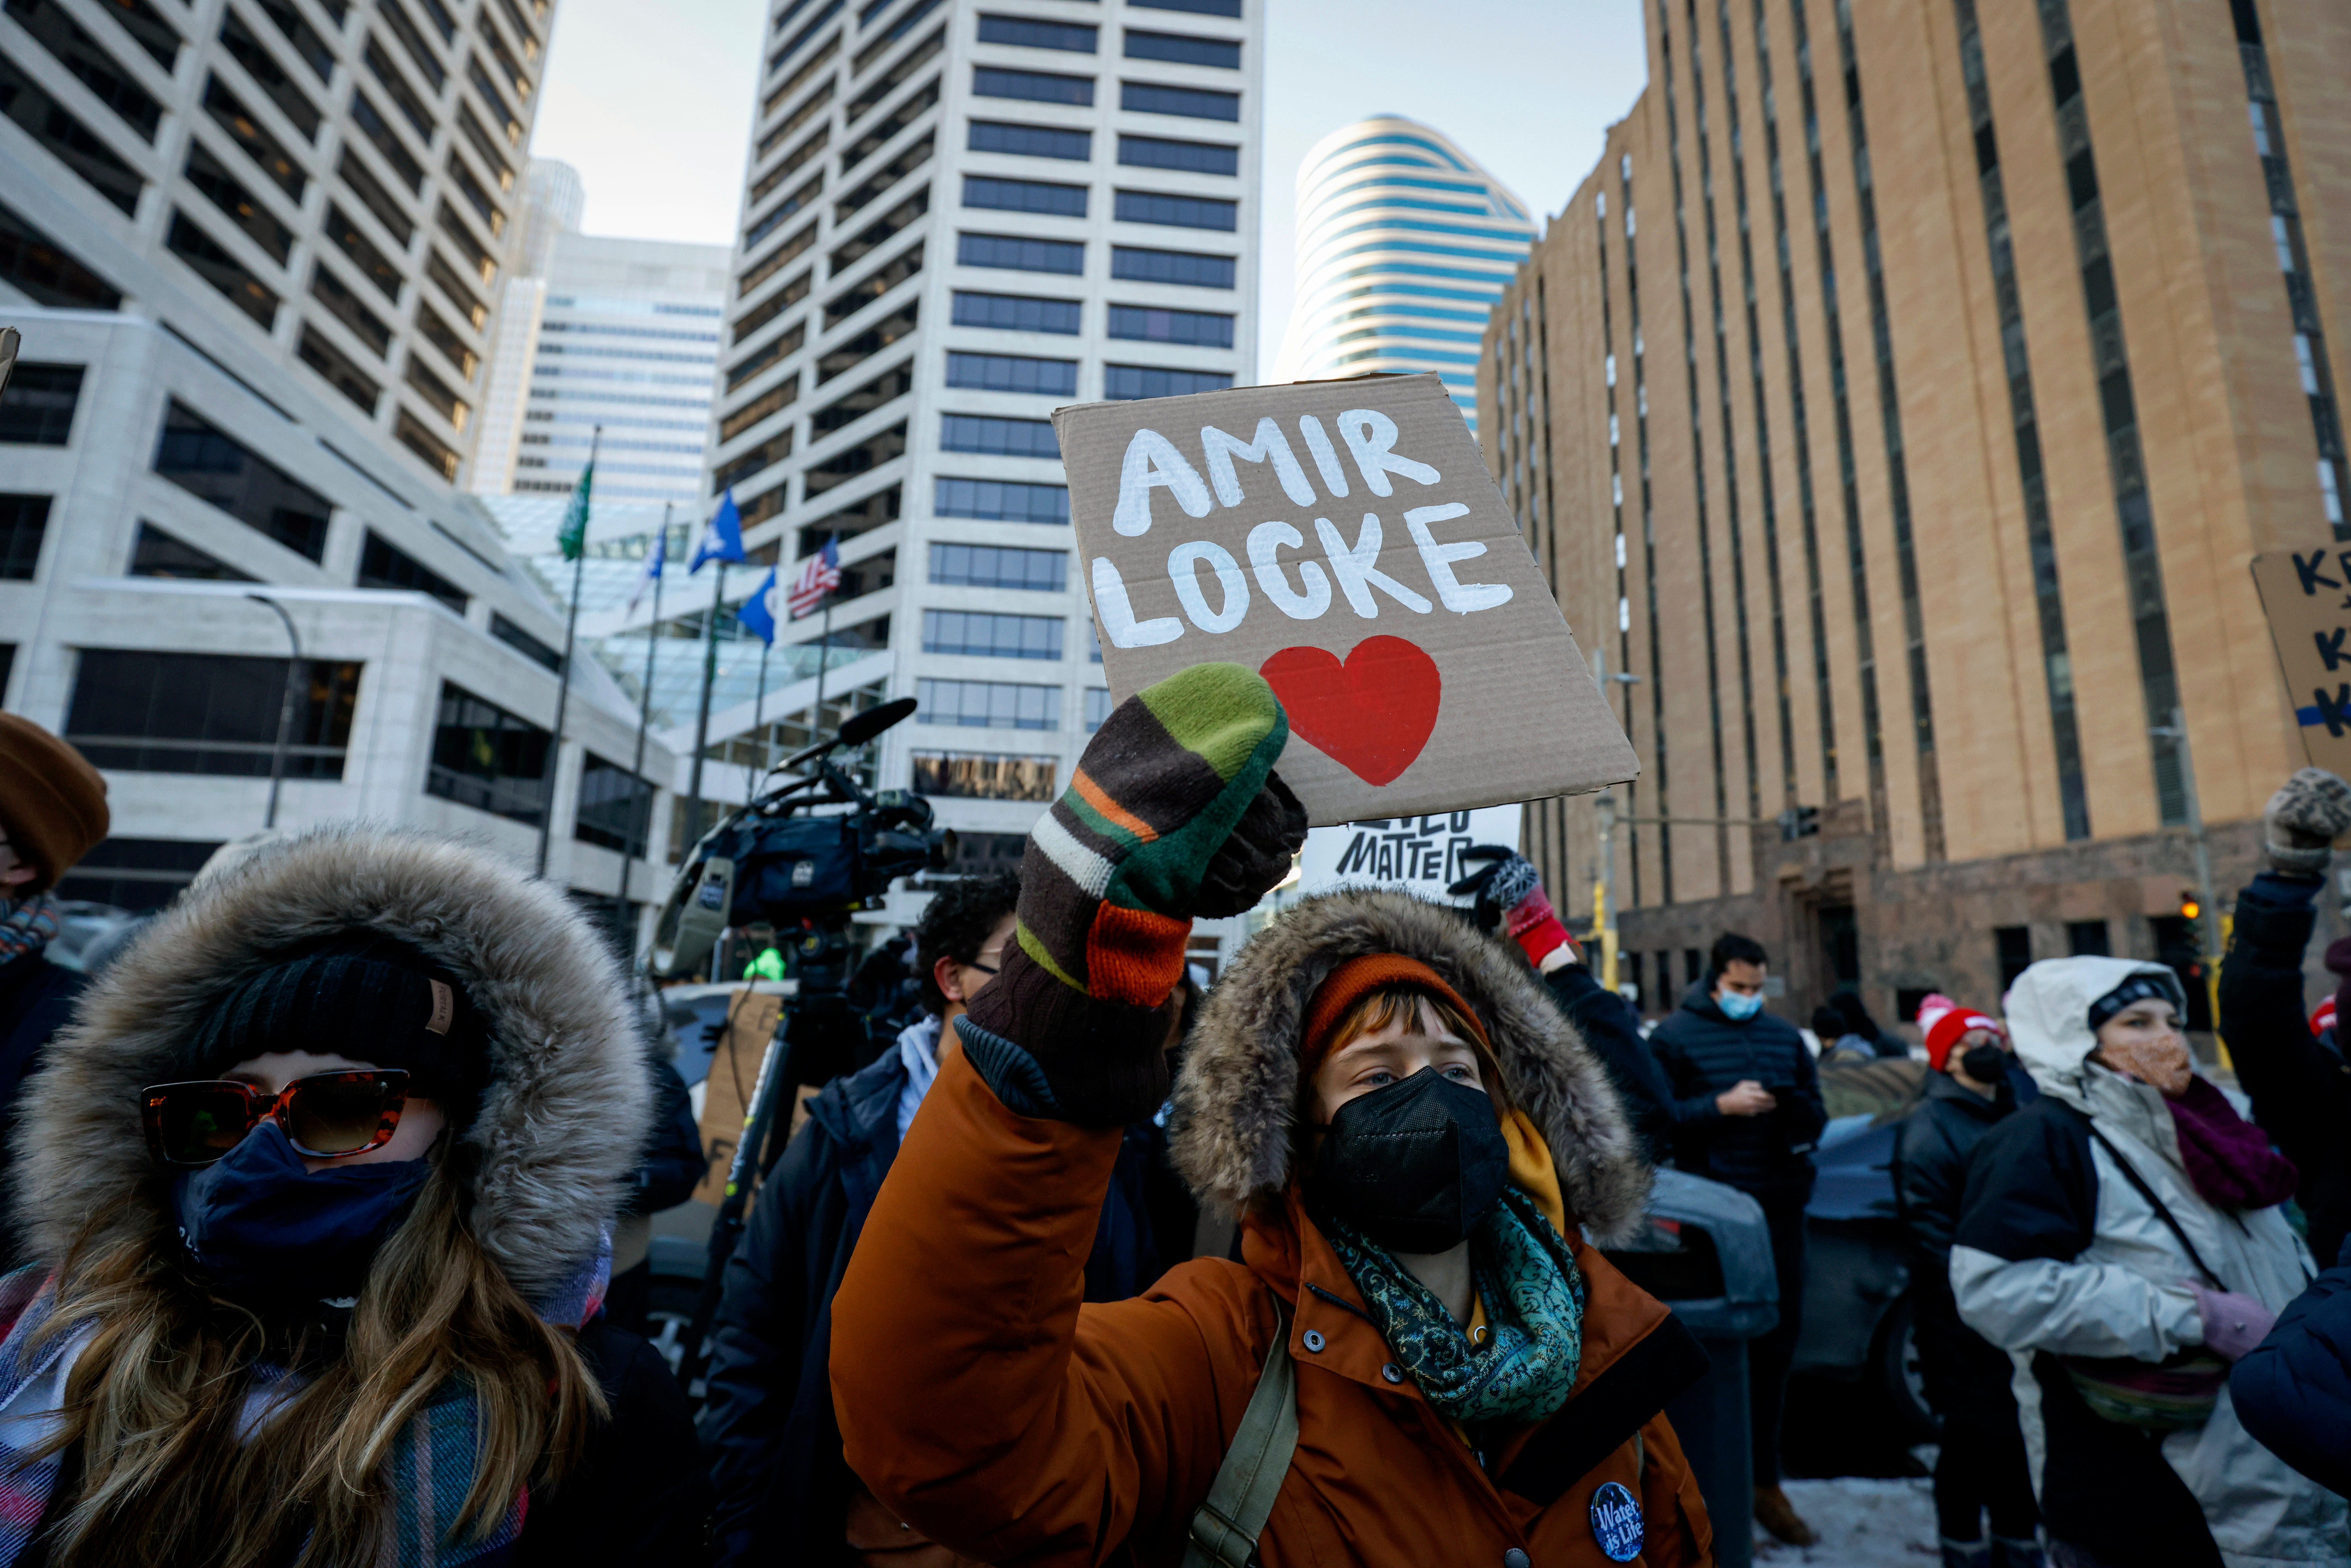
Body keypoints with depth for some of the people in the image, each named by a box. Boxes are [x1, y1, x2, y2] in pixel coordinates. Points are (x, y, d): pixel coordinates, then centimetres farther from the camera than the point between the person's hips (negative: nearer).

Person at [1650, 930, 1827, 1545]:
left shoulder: (1786, 1037, 11)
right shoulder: (1675, 1036, -3)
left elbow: (1817, 1117, 13)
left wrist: (1794, 1105, -10)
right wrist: (1721, 1106, -20)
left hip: (1781, 1207, 5)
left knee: (1777, 1342, 13)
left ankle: (1764, 1480, 28)